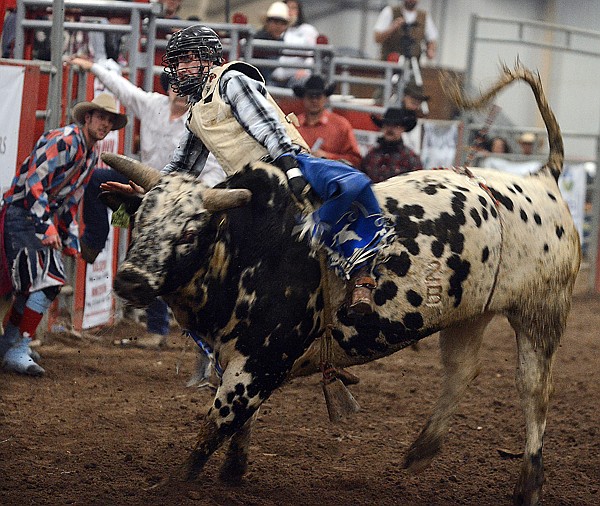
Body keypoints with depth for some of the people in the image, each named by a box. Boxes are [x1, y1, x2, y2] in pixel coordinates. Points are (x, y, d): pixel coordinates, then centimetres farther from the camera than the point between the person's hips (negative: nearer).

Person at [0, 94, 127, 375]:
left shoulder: (92, 155, 14)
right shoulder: (65, 141, -16)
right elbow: (34, 183, -23)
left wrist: (71, 239, 20)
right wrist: (46, 227, -28)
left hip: (42, 217, 10)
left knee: (32, 283, 14)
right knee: (47, 281, -16)